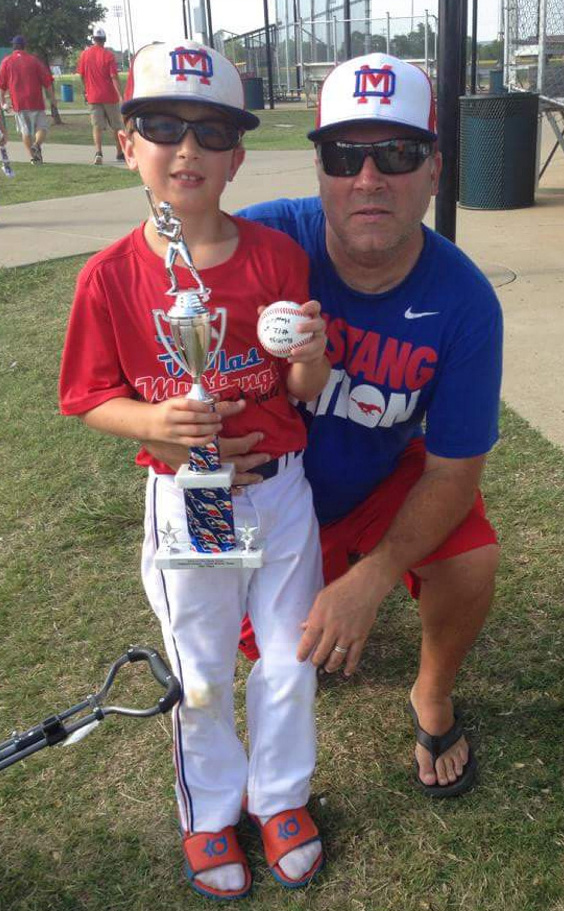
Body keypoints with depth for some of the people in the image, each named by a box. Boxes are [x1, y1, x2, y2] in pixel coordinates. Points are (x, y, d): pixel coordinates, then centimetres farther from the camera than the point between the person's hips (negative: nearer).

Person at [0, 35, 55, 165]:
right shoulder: (34, 59, 5)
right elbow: (47, 81, 1)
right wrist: (52, 98, 8)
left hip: (18, 102, 1)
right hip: (36, 101, -1)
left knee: (25, 131, 8)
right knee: (42, 127, 5)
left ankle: (32, 156, -1)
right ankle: (36, 144, -23)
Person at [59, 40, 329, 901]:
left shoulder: (278, 255, -7)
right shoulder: (111, 275, -10)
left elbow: (304, 393, -2)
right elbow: (92, 399, -4)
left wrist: (311, 357, -25)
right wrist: (158, 422, -23)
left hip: (280, 491, 2)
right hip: (183, 500, -1)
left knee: (289, 662, 15)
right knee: (200, 676, 15)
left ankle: (282, 796, 43)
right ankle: (209, 812, 42)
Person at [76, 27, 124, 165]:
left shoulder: (85, 54, 4)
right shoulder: (108, 55, -7)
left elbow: (81, 75, 11)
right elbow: (114, 77, -14)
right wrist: (120, 96, -17)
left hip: (93, 96, 2)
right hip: (110, 96, -2)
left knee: (97, 126, -2)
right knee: (116, 126, 12)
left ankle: (98, 152, -21)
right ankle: (120, 153, 22)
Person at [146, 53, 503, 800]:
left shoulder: (464, 302, -26)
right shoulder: (264, 240, -27)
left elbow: (453, 470, -21)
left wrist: (372, 580, -32)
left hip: (390, 476, 0)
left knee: (471, 563, -25)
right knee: (265, 646, 4)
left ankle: (433, 699, 9)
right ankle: (319, 581, 41)